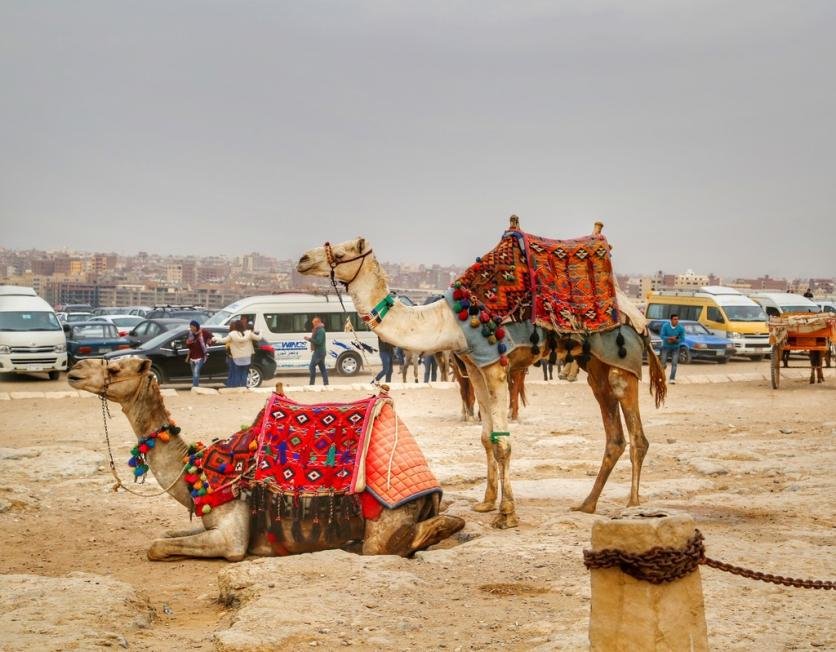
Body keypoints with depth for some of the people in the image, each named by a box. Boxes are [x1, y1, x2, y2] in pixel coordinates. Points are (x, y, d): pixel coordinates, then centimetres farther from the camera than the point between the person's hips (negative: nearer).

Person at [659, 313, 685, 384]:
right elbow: (662, 335, -13)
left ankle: (672, 379, -6)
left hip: (675, 348, 0)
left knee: (674, 363, -9)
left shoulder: (681, 328, -10)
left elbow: (682, 339, -6)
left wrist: (675, 341, -23)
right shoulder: (665, 326, -12)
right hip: (666, 347, 0)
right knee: (663, 362, 3)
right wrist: (670, 338, -27)